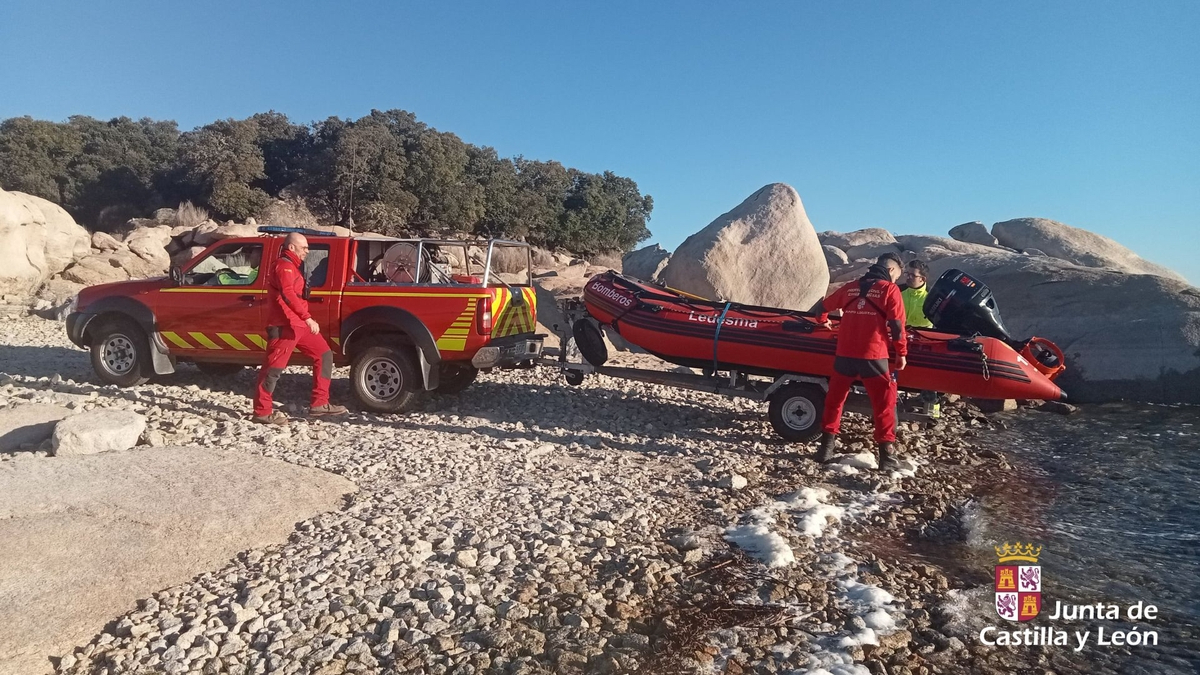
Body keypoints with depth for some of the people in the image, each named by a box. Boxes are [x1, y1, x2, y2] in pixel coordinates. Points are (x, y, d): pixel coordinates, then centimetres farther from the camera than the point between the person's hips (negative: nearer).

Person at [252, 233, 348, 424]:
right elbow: (288, 295, -22)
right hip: (284, 325, -10)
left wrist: (306, 320, 21)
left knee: (324, 354, 9)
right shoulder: (284, 266, -9)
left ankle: (320, 404, 10)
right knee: (274, 367, -6)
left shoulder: (291, 266, 24)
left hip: (298, 324, 10)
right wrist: (308, 318, -27)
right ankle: (262, 413, 1)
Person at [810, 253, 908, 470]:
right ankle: (887, 454, 4)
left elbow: (821, 307, 20)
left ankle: (826, 447, 19)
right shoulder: (890, 289, 1)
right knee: (884, 404, 6)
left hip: (844, 354, 4)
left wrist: (823, 321, 41)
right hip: (873, 356, -4)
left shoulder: (850, 287, 13)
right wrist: (902, 353, 4)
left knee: (834, 400, 16)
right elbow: (896, 325, -6)